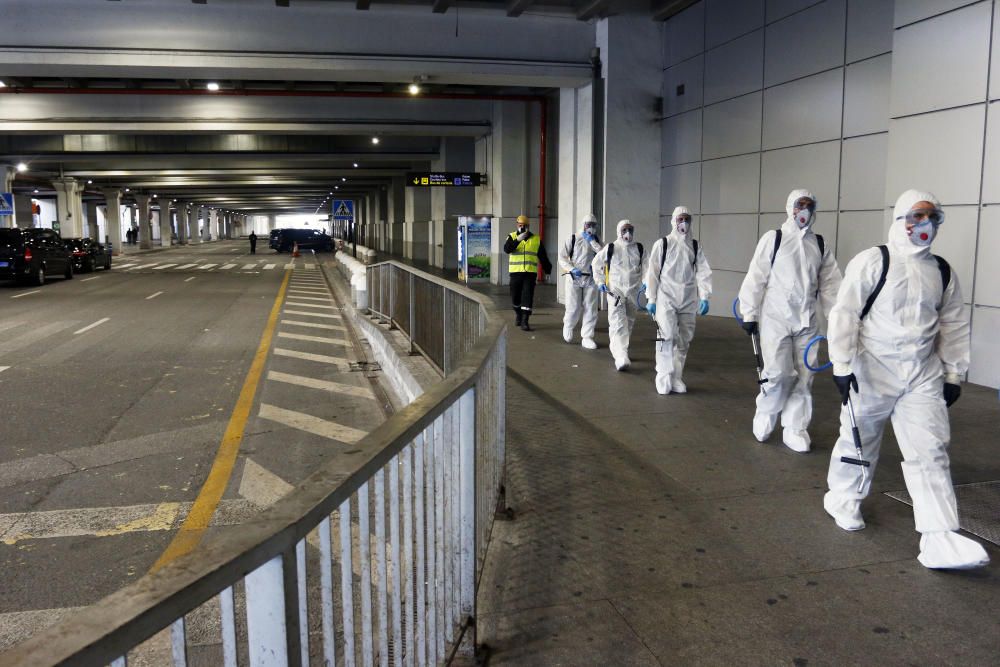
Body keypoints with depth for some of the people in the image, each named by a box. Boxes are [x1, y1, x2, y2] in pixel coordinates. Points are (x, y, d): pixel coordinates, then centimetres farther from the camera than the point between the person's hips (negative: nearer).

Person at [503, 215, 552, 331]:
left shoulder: (536, 240, 9)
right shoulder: (512, 237, 6)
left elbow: (543, 257, 13)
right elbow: (507, 249, -14)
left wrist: (548, 270, 12)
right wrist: (517, 240, -25)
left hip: (530, 273, 0)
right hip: (515, 272, 1)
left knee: (527, 297, -9)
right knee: (515, 297, 8)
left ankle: (524, 321, -9)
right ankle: (519, 315, 34)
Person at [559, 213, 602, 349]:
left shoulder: (596, 241, 9)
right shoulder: (572, 239, 1)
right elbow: (562, 257, -2)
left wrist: (592, 241, -11)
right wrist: (572, 269, -16)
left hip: (591, 279, 3)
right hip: (574, 278, -3)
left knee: (590, 309, -1)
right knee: (574, 309, -3)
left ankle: (587, 337, 6)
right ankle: (568, 326, 28)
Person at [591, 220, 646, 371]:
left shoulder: (639, 249, 5)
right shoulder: (610, 248, -2)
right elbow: (596, 263, 9)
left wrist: (645, 282, -1)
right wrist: (600, 281, 4)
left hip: (633, 291, 4)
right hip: (615, 291, -4)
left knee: (629, 322, 17)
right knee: (618, 324, -16)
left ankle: (621, 349, 37)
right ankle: (621, 356, -24)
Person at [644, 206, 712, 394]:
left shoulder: (695, 247, 10)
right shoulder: (662, 244, 1)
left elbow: (703, 272, 5)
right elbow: (652, 272, 0)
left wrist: (704, 297, -6)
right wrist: (651, 298, -3)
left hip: (688, 301, 4)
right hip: (666, 299, -4)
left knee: (684, 340, 7)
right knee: (667, 337, -13)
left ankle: (676, 378, 18)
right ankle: (663, 378, -5)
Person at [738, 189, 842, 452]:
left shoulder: (820, 245, 8)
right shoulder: (773, 239, -4)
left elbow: (830, 284, 9)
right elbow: (755, 279, -5)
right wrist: (749, 314, -7)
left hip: (806, 322, 4)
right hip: (775, 319, -4)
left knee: (804, 377, 4)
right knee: (779, 373, -9)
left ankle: (795, 429, 16)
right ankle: (765, 413, 18)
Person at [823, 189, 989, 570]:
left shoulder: (943, 273, 8)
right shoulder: (872, 262, -9)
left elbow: (954, 326, 15)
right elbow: (844, 314, -11)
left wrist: (954, 375, 12)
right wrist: (842, 365, -14)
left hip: (923, 374, 4)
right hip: (872, 370, -4)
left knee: (930, 451, -4)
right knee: (859, 440, 11)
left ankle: (939, 539, -5)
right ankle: (843, 500, 34)